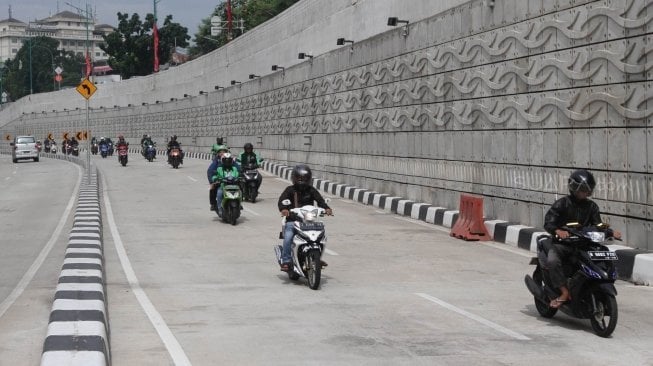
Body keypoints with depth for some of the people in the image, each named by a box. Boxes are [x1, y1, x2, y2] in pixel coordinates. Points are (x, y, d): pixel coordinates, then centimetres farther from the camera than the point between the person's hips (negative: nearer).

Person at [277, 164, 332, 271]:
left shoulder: (311, 190, 10)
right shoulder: (290, 190, 3)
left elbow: (319, 200, -4)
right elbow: (281, 200, -11)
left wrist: (326, 208, -25)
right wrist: (283, 209, -34)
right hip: (292, 220, -3)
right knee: (288, 237, -25)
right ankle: (286, 261, -17)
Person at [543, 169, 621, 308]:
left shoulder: (592, 206, 9)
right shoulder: (562, 203, -6)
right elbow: (548, 222, -14)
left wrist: (611, 232, -13)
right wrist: (558, 231, -36)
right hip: (561, 243, -4)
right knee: (552, 261, -34)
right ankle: (565, 292, -28)